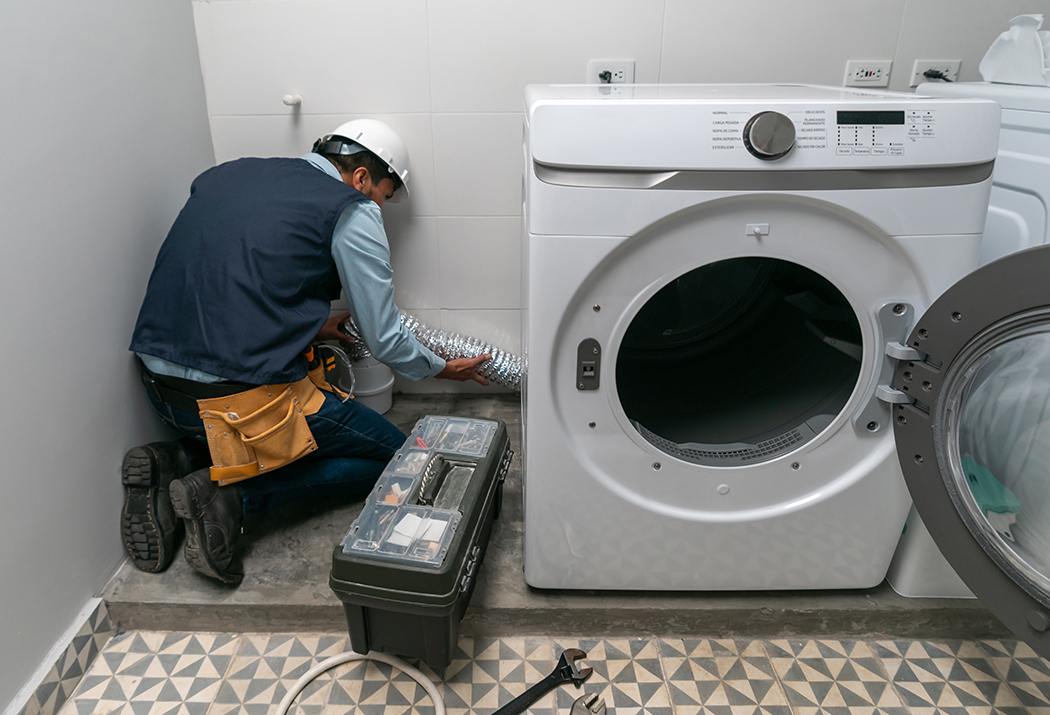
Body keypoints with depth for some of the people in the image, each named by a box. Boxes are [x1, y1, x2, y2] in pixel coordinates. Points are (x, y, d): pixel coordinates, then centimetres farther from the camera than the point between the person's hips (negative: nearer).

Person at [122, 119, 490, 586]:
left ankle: (176, 465, 9)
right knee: (394, 457, 8)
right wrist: (442, 368, 17)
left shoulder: (225, 175, 15)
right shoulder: (351, 213, -5)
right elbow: (384, 341, -3)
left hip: (160, 385, 8)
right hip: (242, 397, -8)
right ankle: (231, 493, -6)